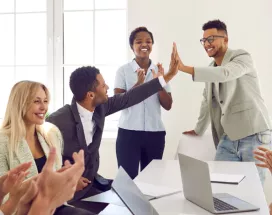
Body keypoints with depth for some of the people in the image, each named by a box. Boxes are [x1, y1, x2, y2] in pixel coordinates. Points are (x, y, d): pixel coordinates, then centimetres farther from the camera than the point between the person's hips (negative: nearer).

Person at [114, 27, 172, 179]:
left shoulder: (160, 71, 7)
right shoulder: (123, 71, 0)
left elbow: (168, 105, 4)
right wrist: (138, 84, -20)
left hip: (155, 133, 3)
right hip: (128, 132, -3)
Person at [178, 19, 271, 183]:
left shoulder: (242, 57, -7)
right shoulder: (211, 69, 16)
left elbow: (224, 73, -28)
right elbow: (207, 101, 26)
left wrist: (185, 68, -33)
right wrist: (199, 130, 31)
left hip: (254, 136, -6)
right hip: (228, 138, 7)